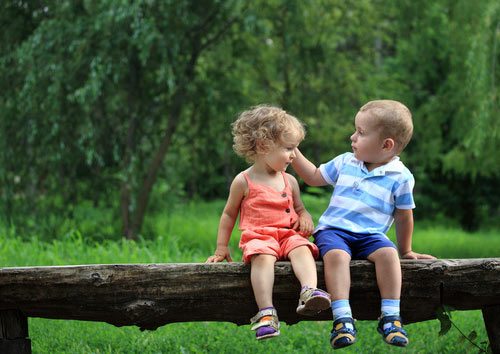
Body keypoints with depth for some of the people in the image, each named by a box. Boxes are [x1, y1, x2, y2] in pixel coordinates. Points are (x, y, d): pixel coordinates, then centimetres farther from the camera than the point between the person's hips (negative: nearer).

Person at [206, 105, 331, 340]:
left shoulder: (289, 181, 16)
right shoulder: (244, 181, 6)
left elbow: (299, 208, 29)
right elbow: (229, 214, 15)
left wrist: (305, 218, 3)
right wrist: (221, 248, 12)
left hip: (288, 233, 3)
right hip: (258, 236, -3)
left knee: (302, 249, -31)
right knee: (262, 256, -37)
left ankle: (309, 291, -53)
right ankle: (266, 312, -47)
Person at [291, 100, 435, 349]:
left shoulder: (400, 177, 1)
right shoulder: (345, 162, 11)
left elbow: (404, 217, 10)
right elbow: (313, 177, 24)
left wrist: (405, 251, 17)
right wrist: (293, 151, 17)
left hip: (370, 234, -1)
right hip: (333, 229, 1)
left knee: (388, 253, -32)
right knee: (336, 255, -33)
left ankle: (390, 316, -28)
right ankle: (342, 318, -40)